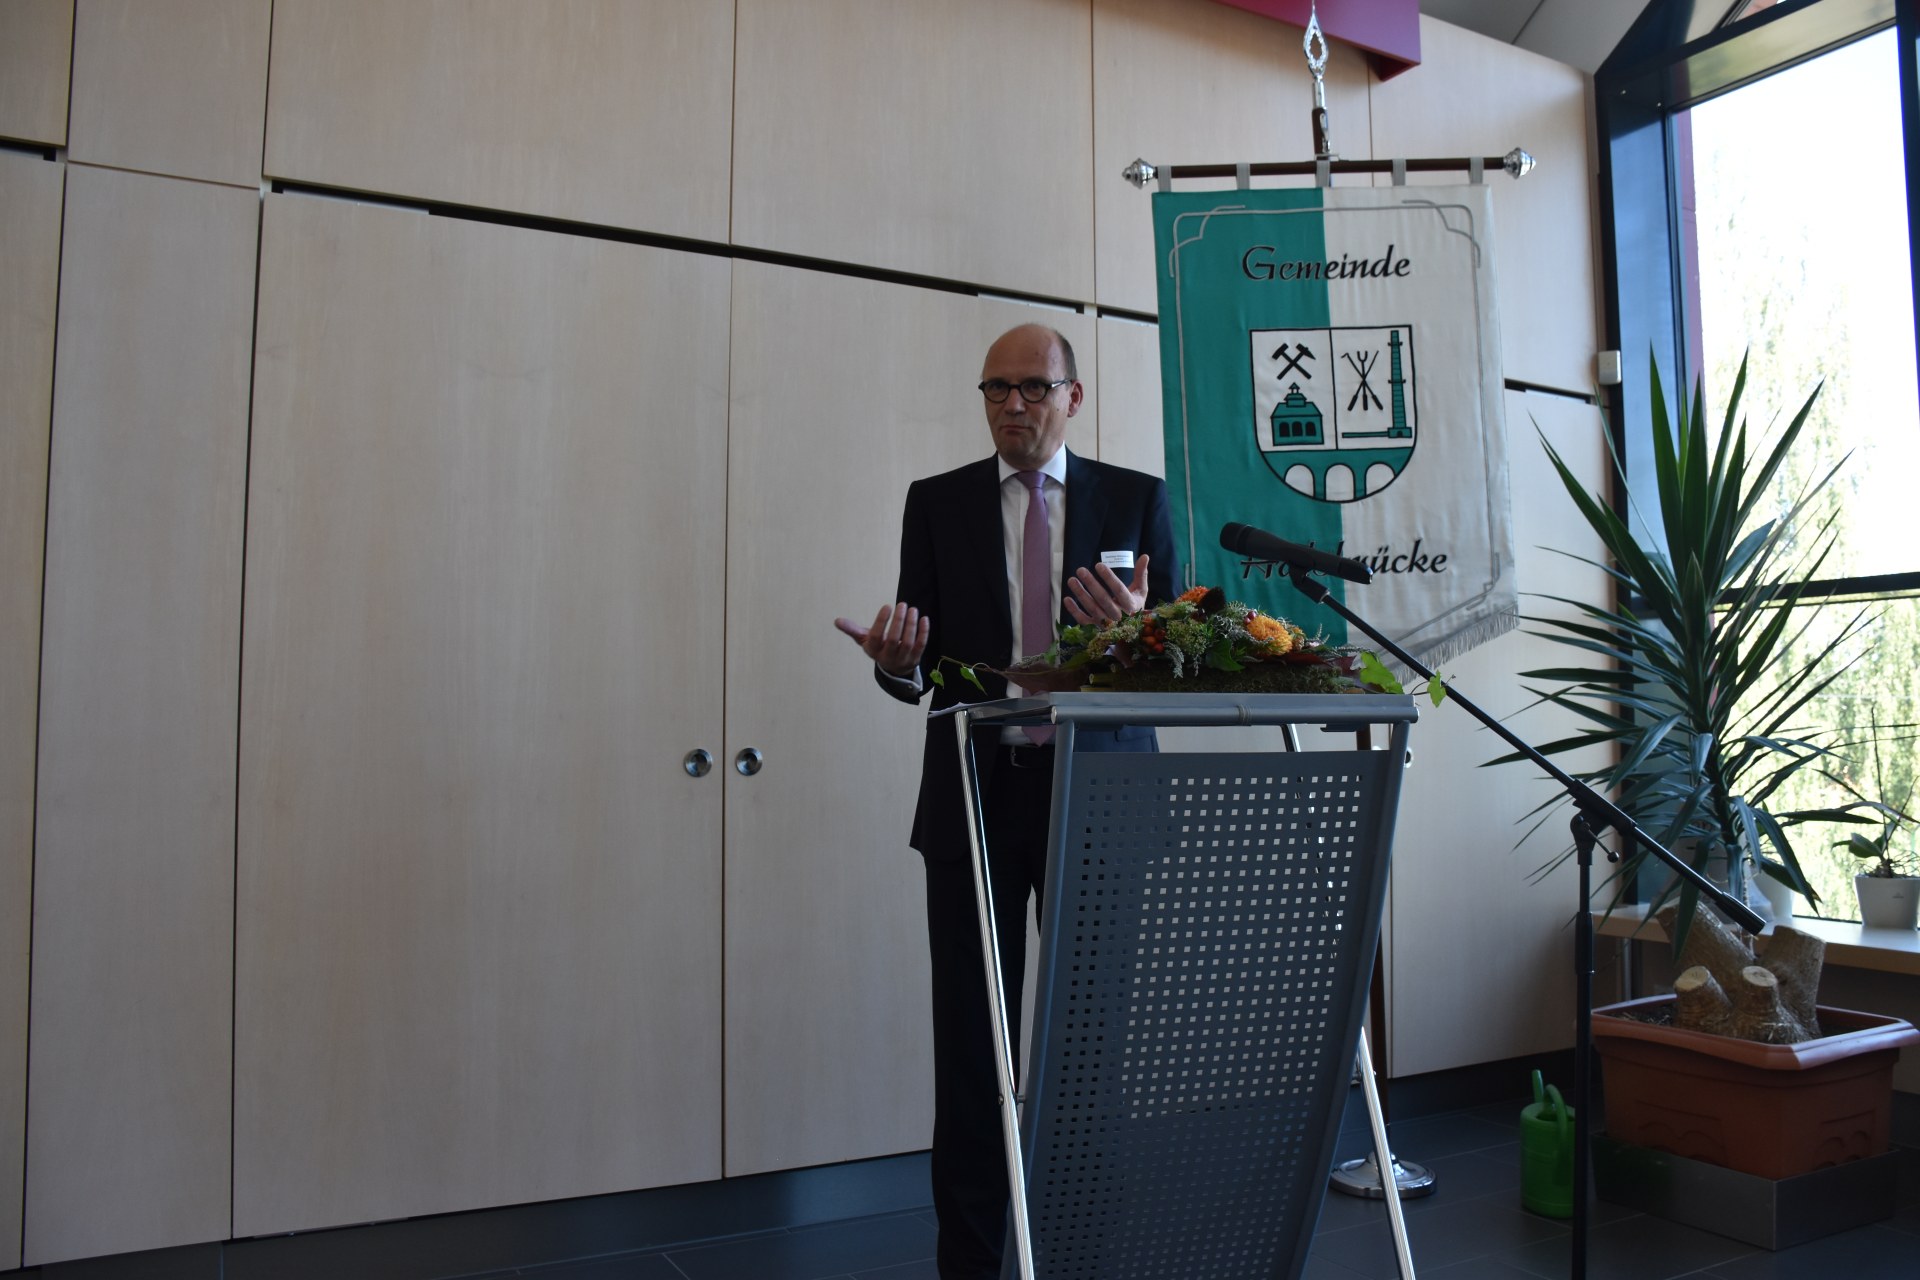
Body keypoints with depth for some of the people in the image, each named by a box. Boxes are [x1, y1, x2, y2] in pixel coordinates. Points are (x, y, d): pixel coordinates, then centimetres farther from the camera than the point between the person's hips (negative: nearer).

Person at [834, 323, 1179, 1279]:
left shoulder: (1137, 499, 6)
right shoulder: (937, 502, 7)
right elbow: (922, 669, 5)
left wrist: (1138, 627, -21)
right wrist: (898, 662, -19)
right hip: (975, 796, 1)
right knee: (970, 1040, 6)